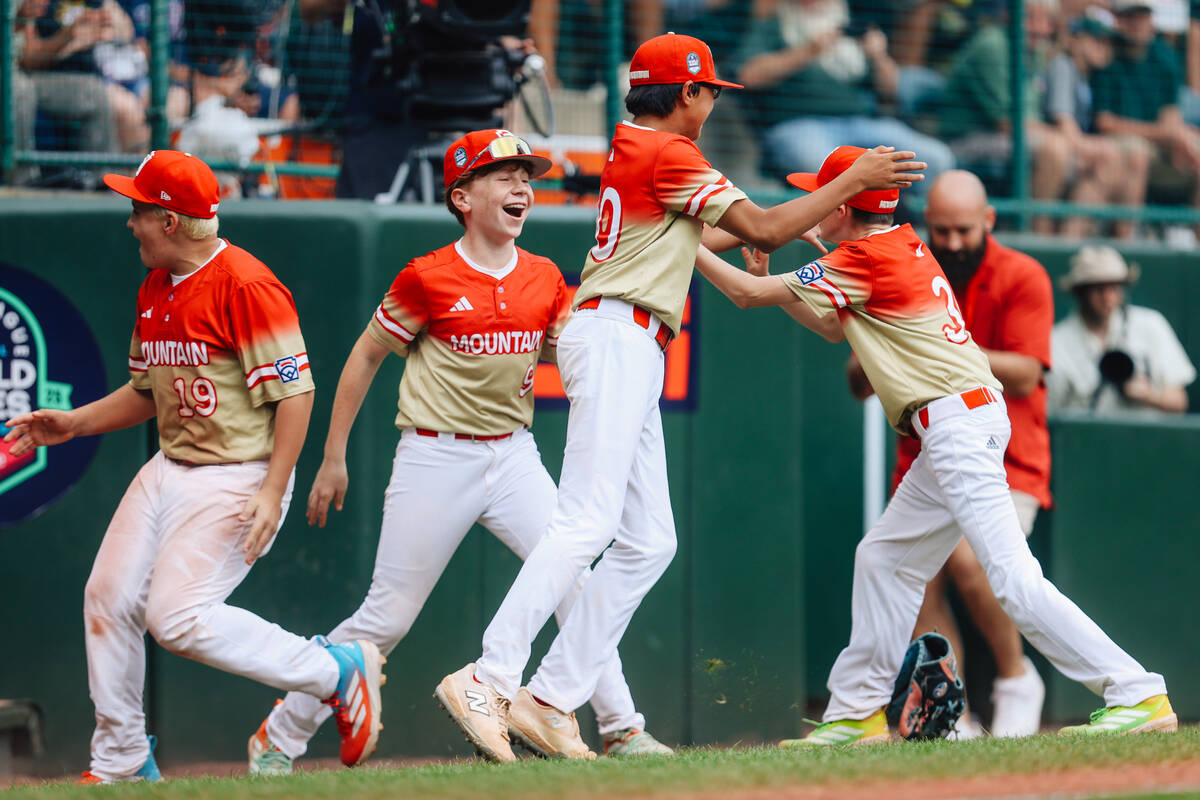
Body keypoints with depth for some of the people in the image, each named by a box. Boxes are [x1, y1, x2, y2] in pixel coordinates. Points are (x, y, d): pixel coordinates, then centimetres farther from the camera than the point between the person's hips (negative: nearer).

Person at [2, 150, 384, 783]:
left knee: (177, 616, -19)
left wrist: (271, 493, -24)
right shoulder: (154, 287, 11)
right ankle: (120, 762, 19)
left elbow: (295, 391, -20)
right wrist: (74, 422, 11)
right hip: (170, 467, 9)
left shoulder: (245, 285, -18)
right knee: (109, 597, 5)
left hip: (238, 479, -9)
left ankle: (339, 671, -5)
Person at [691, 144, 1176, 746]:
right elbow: (835, 329, 30)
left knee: (1014, 580, -16)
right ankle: (856, 714, 21)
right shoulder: (903, 247, 18)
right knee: (883, 558, 17)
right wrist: (774, 274, 24)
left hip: (957, 421, -11)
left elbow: (748, 294, -4)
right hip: (961, 427, 11)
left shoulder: (865, 259, -9)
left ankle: (1138, 696, -21)